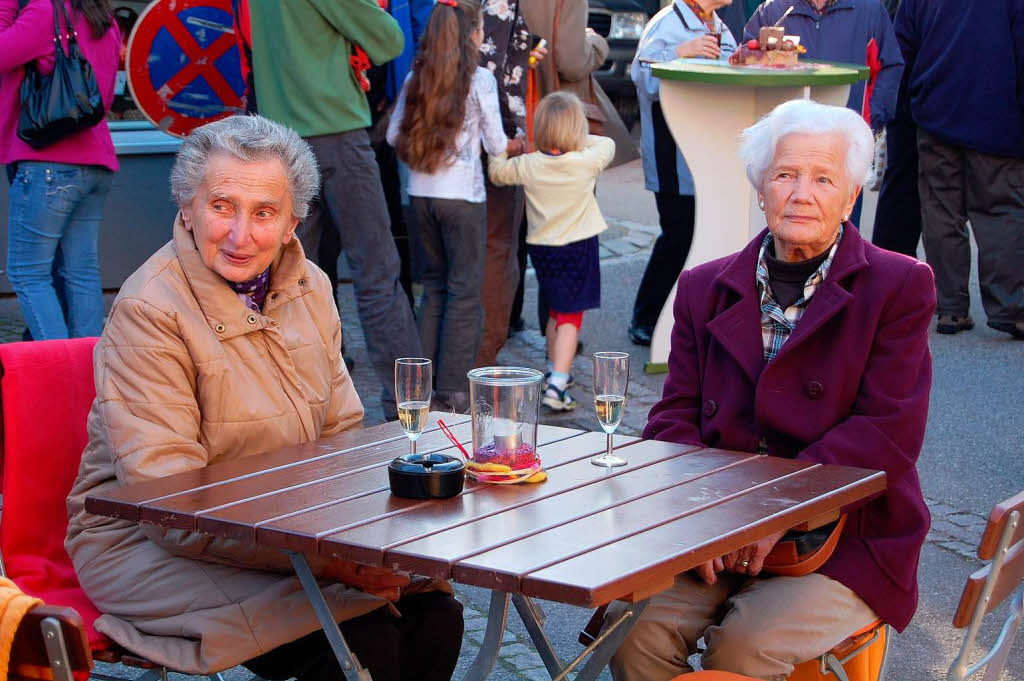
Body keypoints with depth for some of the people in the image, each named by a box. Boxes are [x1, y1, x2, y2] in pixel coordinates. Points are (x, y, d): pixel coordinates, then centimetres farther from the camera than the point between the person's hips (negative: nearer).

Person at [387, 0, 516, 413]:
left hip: (421, 193, 5)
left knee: (433, 286, 15)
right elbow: (495, 144, -3)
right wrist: (520, 145, 17)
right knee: (465, 290, 2)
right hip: (462, 195, -5)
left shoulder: (416, 79, 5)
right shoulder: (480, 79, -7)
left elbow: (394, 136, 8)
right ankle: (453, 389, 2)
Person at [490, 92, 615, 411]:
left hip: (541, 249, 4)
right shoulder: (587, 162, -13)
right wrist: (578, 140, 16)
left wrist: (501, 151, 25)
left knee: (556, 310, 23)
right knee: (570, 316, -3)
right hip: (578, 247, -4)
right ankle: (557, 384, -15)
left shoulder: (528, 165, -8)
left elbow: (496, 171, 9)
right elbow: (607, 144, 8)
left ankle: (554, 369, 37)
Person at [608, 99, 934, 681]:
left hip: (845, 546, -3)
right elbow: (674, 418, 6)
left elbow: (889, 432, -10)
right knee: (635, 627, -22)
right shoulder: (706, 288, 12)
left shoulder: (899, 287, 0)